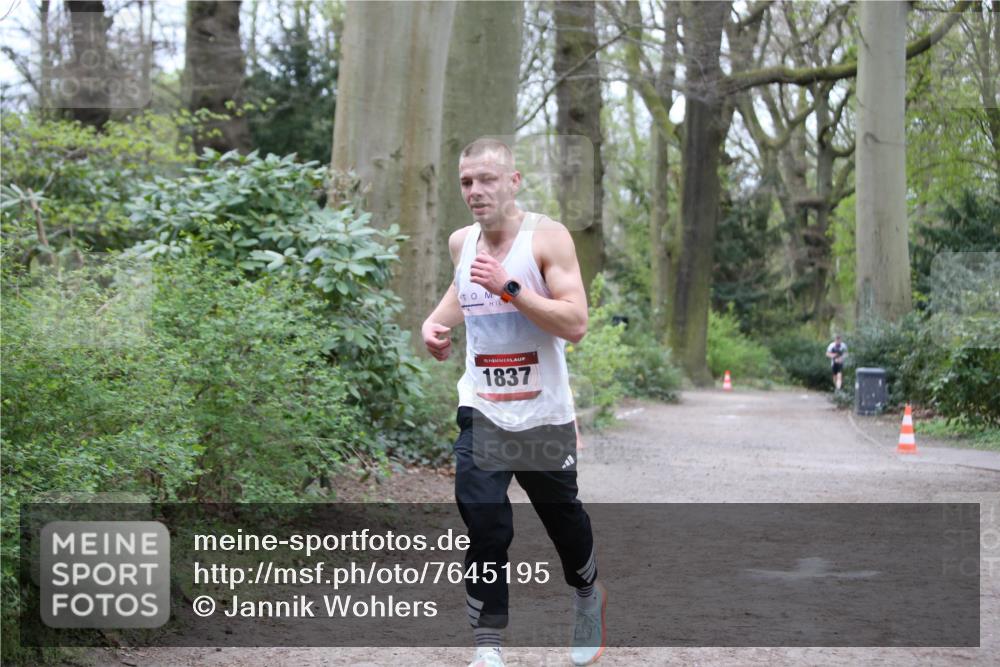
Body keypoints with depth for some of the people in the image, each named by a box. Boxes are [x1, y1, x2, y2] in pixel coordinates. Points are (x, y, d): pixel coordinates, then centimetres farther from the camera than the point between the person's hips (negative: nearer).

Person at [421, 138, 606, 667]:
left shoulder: (547, 237, -12)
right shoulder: (461, 242, 4)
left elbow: (576, 324, -20)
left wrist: (510, 287, -28)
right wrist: (435, 321, 7)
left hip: (544, 415, -2)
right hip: (481, 413, 3)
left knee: (563, 518, 15)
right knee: (484, 530, -12)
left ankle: (589, 597, 45)